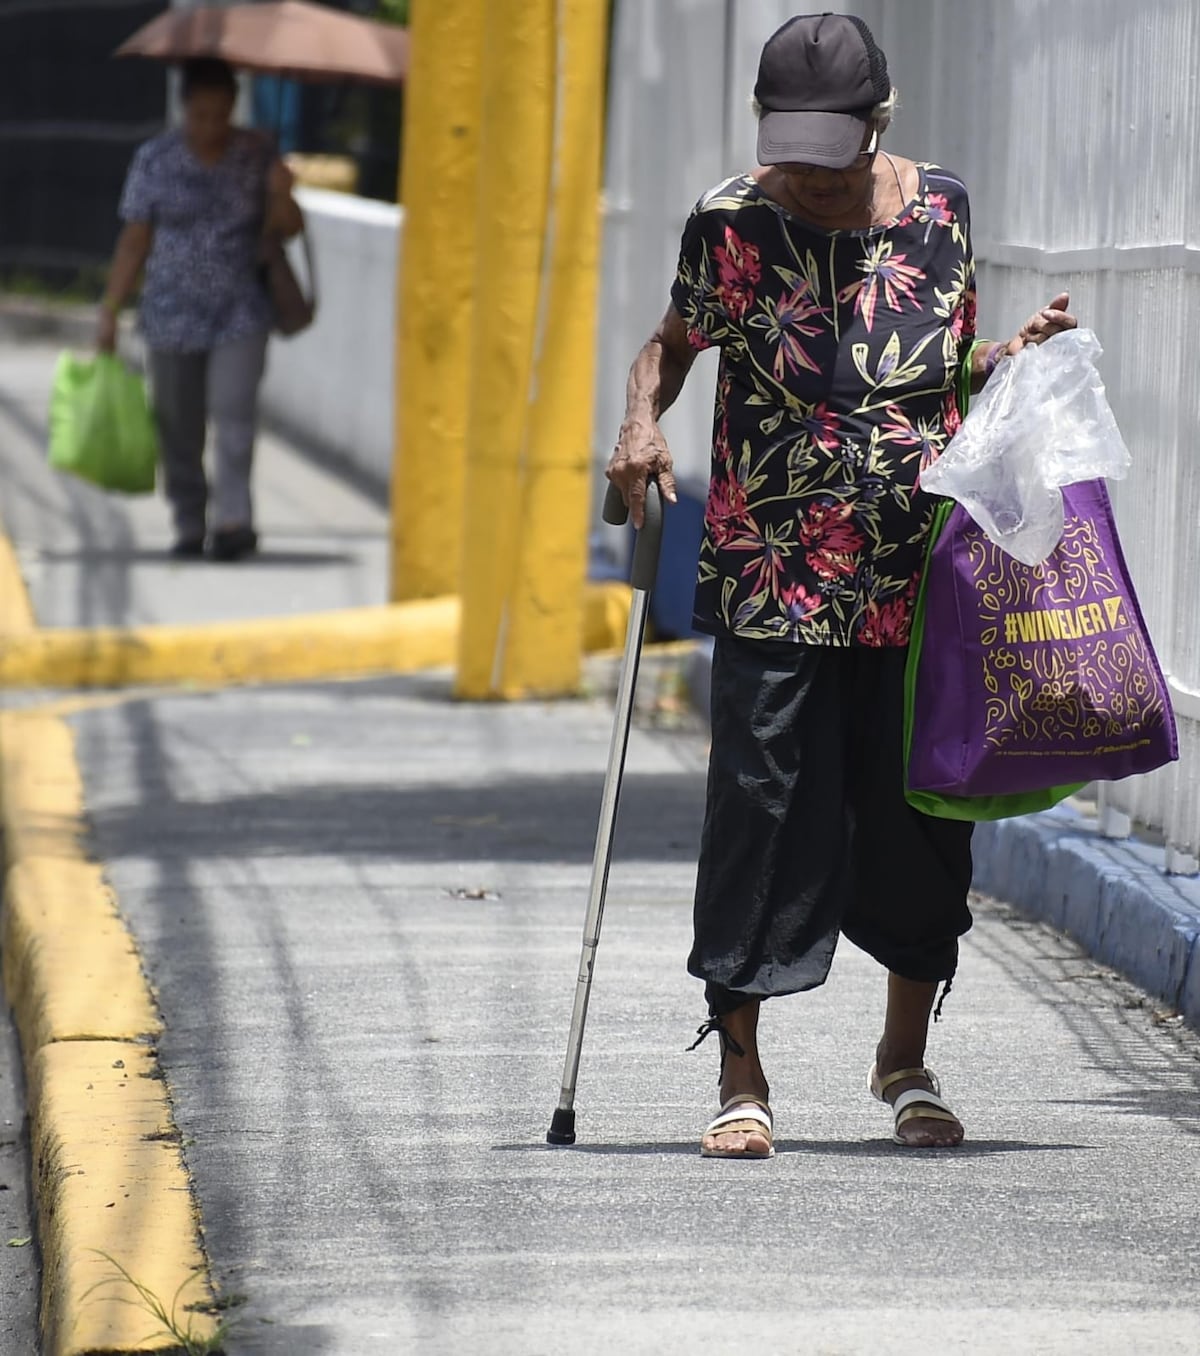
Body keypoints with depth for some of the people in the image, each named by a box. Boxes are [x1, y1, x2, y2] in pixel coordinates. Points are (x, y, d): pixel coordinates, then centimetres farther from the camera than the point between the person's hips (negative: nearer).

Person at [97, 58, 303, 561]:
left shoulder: (256, 155, 2)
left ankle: (232, 520, -21)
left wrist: (281, 195, -15)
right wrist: (109, 312, 1)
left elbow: (286, 229, 7)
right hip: (172, 318, 1)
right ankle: (189, 528, 15)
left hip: (241, 314, -1)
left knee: (233, 412, -17)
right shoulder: (155, 160, 1)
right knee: (178, 429, 4)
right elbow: (134, 241, 4)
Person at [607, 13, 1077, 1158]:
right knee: (762, 811, -5)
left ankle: (905, 1060, 27)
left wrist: (1019, 352, -3)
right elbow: (673, 343, 10)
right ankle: (741, 1075, 6)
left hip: (918, 581, 2)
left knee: (920, 814, 8)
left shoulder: (938, 212, 4)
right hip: (773, 584, -2)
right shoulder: (731, 224, -4)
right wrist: (642, 423, -9)